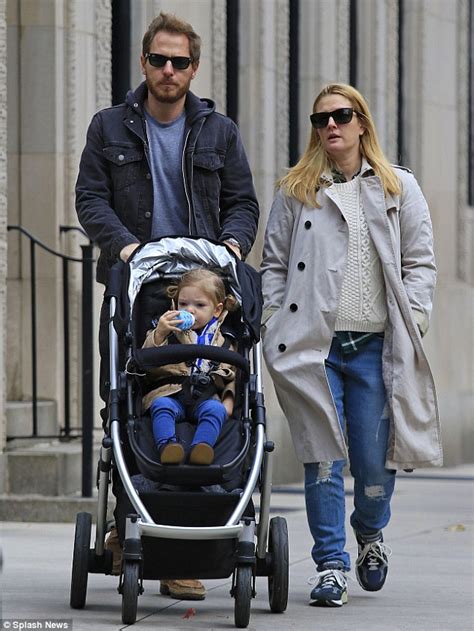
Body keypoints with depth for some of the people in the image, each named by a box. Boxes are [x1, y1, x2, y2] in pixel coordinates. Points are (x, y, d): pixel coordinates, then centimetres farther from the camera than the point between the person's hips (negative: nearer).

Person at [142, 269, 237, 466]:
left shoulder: (224, 341, 23)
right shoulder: (169, 332, 20)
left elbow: (233, 376, 23)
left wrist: (229, 400, 3)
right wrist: (158, 335, -10)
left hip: (206, 397, 0)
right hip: (169, 392, 0)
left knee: (215, 410, -33)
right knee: (161, 406, -34)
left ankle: (201, 447, -57)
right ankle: (166, 446, -55)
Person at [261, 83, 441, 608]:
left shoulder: (399, 188, 10)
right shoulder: (294, 191, 10)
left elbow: (420, 263, 9)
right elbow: (274, 264, 11)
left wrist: (412, 322, -2)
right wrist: (274, 324, -1)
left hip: (375, 347, 0)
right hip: (314, 345, 0)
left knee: (375, 461, 0)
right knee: (323, 459, -4)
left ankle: (370, 534, 30)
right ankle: (331, 565, 3)